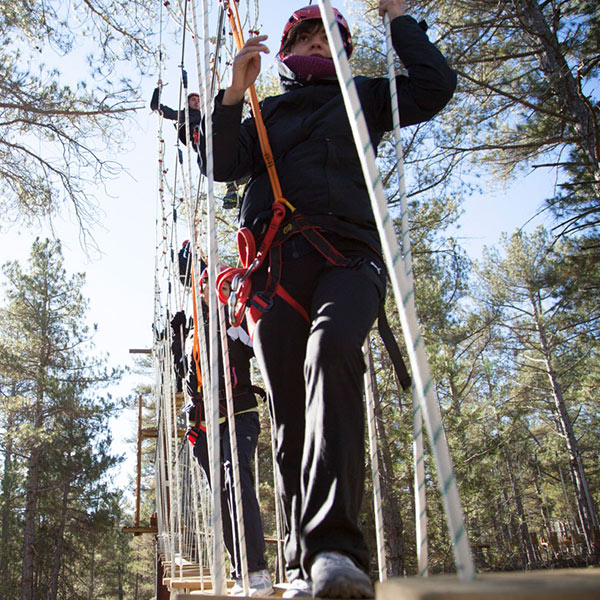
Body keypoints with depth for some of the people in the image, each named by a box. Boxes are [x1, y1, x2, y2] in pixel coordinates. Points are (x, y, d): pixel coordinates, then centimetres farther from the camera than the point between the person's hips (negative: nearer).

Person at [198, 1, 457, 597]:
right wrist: (233, 95, 4)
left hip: (349, 253, -2)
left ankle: (332, 544, -39)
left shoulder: (363, 97, 27)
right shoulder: (264, 111, 29)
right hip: (278, 264, 2)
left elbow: (436, 85, 15)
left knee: (332, 349, -34)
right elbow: (222, 165, 15)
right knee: (289, 413, -7)